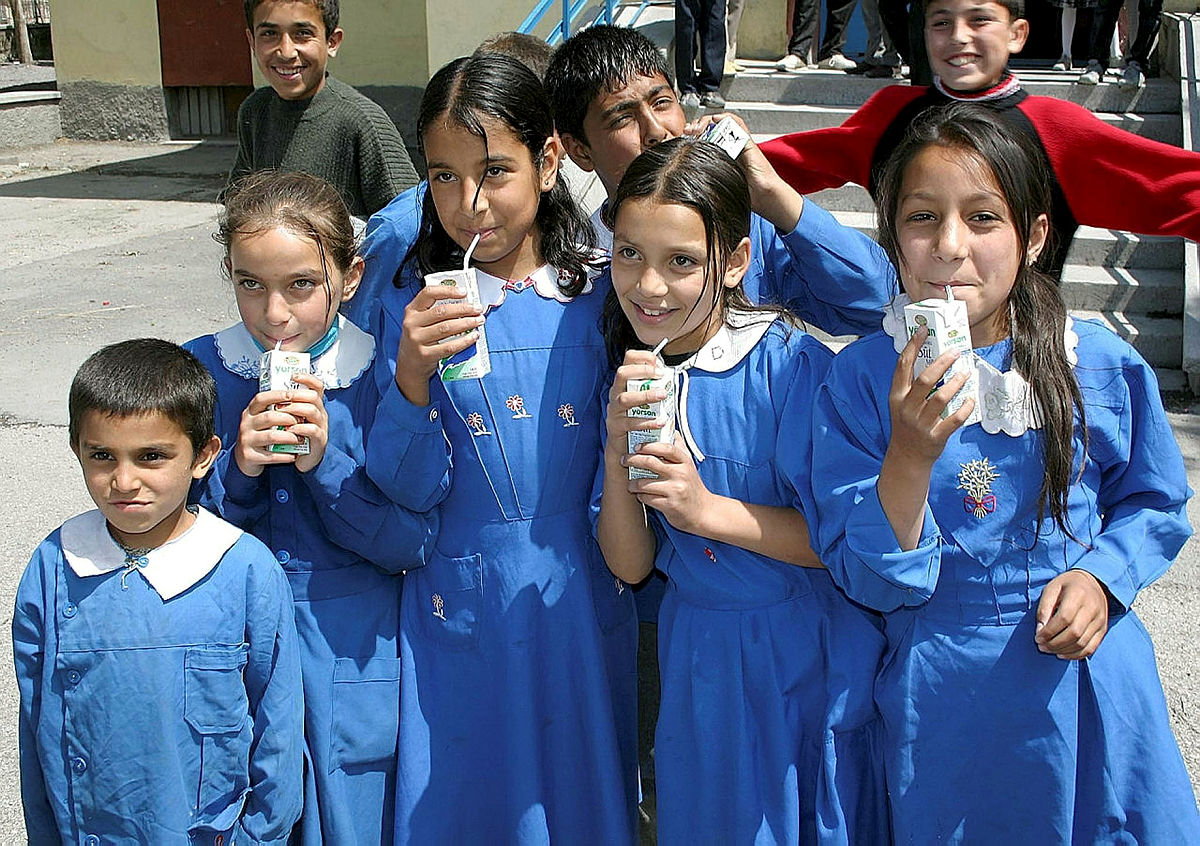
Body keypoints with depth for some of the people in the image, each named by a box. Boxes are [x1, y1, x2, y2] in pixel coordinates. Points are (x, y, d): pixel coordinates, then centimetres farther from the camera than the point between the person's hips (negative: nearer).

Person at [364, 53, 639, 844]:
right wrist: (412, 377, -25)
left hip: (580, 600, 1)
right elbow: (410, 491, -11)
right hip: (460, 610, -1)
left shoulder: (596, 295, -2)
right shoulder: (411, 305, -6)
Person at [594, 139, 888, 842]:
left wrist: (710, 510, -26)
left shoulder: (792, 365, -20)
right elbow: (630, 566, -5)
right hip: (698, 659, 4)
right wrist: (618, 452, -21)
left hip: (810, 659, -4)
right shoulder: (629, 378, -4)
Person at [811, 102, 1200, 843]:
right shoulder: (862, 379, -12)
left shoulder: (1103, 365, -7)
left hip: (1086, 676, 2)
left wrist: (1101, 577, -11)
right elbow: (868, 580, -13)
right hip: (944, 698, -1)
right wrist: (911, 458, -28)